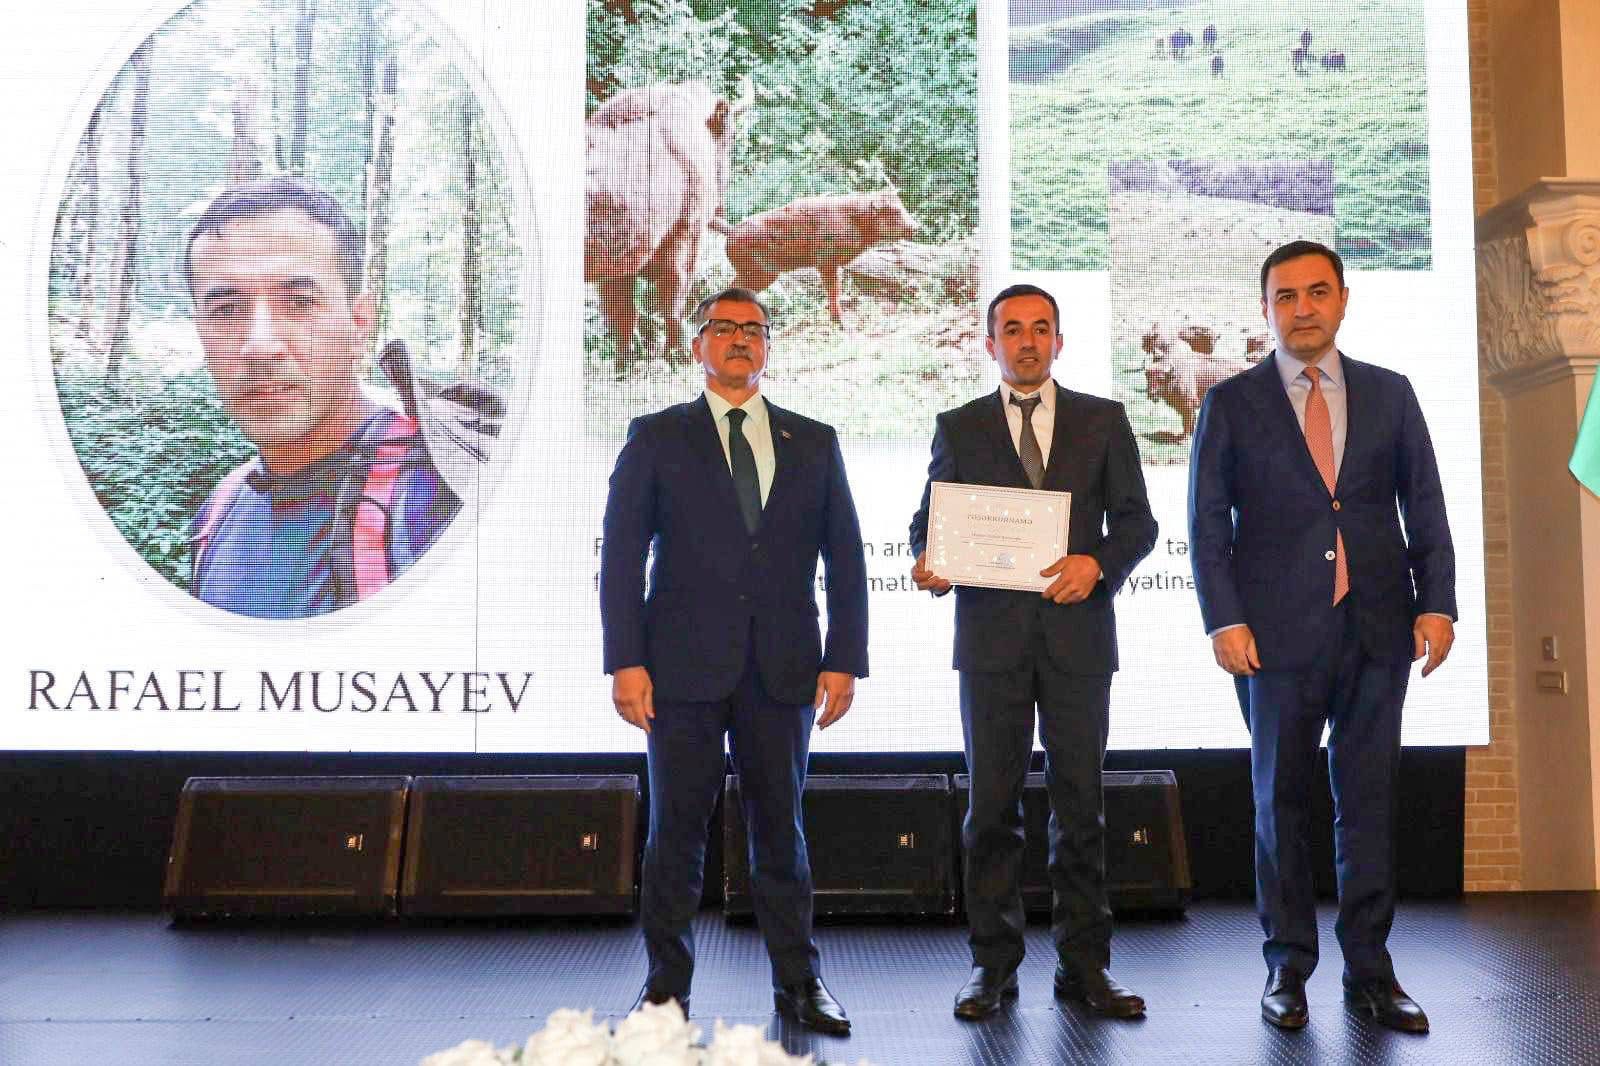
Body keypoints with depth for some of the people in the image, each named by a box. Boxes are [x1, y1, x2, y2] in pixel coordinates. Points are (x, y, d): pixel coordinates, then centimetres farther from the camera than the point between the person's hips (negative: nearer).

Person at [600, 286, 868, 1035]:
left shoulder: (813, 443, 12)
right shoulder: (656, 438, 7)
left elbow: (845, 558, 10)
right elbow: (621, 554, 1)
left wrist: (843, 659, 1)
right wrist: (626, 661, -8)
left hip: (782, 668, 2)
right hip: (685, 665, -1)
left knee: (780, 826, 8)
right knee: (677, 827, 3)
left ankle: (798, 984, 18)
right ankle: (667, 985, 15)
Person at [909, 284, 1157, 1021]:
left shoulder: (1103, 421, 11)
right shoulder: (959, 428, 11)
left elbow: (1136, 519, 6)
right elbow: (929, 518, 10)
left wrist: (1097, 562, -13)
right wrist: (928, 562, -12)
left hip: (1078, 634, 0)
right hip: (992, 635, 0)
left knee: (1080, 805, 4)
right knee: (991, 806, 2)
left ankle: (1084, 965, 13)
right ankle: (993, 965, 11)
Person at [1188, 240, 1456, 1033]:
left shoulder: (1390, 395, 11)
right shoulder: (1231, 403, 5)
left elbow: (1424, 506, 9)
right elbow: (1207, 521, 1)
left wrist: (1436, 603, -2)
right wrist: (1224, 619, -9)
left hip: (1377, 628, 2)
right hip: (1279, 631, -2)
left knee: (1369, 797, 5)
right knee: (1281, 799, 5)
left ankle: (1369, 969, 15)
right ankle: (1288, 967, 15)